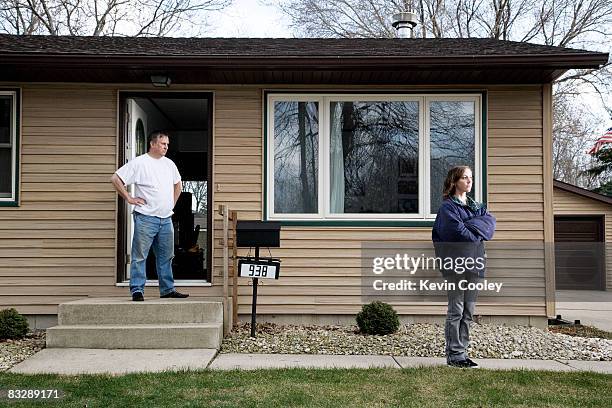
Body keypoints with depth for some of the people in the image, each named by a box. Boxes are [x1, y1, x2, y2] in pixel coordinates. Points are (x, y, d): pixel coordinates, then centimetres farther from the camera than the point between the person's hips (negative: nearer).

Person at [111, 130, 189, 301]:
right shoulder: (138, 163, -6)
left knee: (166, 256, 12)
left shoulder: (169, 164, 13)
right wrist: (129, 198, -9)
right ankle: (137, 290, 3)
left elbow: (178, 185, 28)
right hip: (145, 218, -6)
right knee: (140, 256, -3)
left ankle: (167, 289, 22)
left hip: (166, 219, 7)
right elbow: (115, 178, -8)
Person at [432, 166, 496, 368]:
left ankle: (461, 352, 17)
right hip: (456, 265, -7)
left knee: (468, 313, 10)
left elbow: (490, 221, 2)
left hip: (474, 264, 7)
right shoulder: (448, 207, -3)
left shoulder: (477, 206, 20)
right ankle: (454, 355, 2)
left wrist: (471, 226, -11)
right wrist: (477, 235, -1)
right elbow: (459, 231, -16)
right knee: (456, 311, -4)